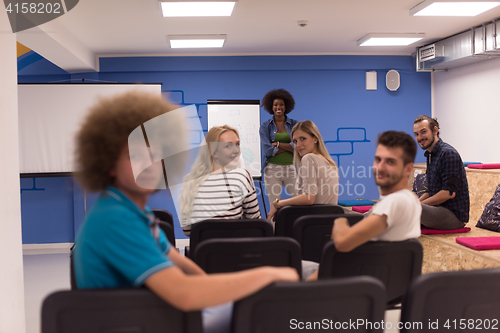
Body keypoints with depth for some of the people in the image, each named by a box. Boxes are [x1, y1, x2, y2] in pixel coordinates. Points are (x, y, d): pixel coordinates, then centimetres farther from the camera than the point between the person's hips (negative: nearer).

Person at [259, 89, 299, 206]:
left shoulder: (294, 124, 7)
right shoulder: (265, 127, 4)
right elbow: (268, 150, -8)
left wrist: (278, 144, -10)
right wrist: (289, 147, -7)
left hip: (291, 169, 1)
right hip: (272, 169, -1)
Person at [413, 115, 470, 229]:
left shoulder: (448, 153, -15)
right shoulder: (430, 154, 15)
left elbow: (449, 192, -21)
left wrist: (418, 204, -16)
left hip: (454, 215, -10)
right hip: (439, 210, 10)